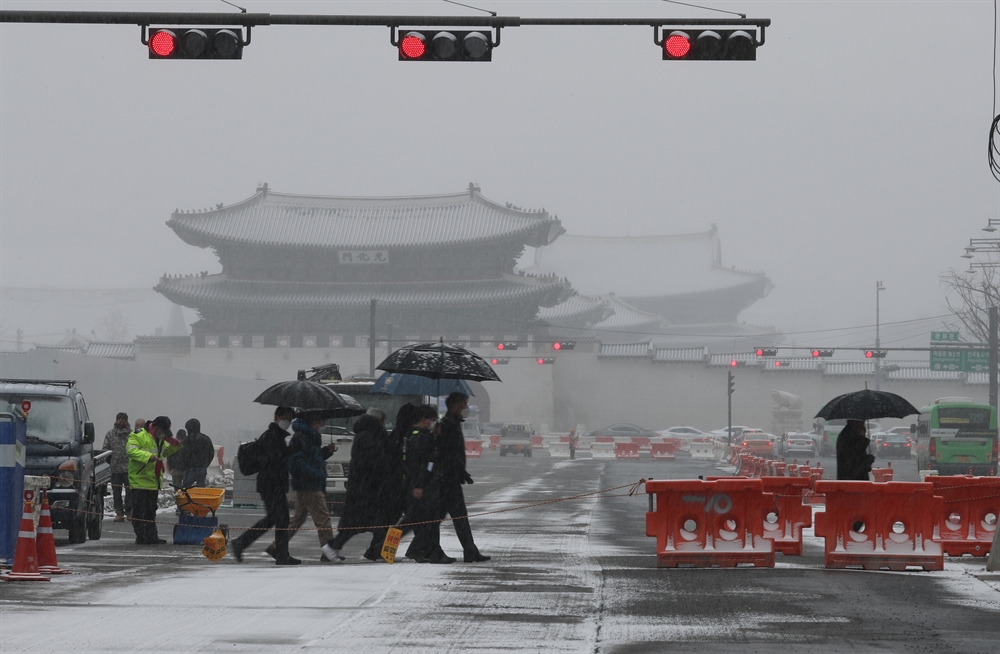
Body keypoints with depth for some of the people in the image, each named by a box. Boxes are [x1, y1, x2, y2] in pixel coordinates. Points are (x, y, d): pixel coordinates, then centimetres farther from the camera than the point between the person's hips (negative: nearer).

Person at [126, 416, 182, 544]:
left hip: (153, 480, 9)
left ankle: (151, 536, 17)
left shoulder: (161, 439, 16)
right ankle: (141, 536, -4)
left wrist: (175, 445, 10)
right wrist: (148, 456, -33)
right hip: (139, 479, -9)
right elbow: (130, 450, -23)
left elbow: (165, 452, 29)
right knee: (139, 510, -6)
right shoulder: (138, 436, -12)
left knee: (151, 510, 12)